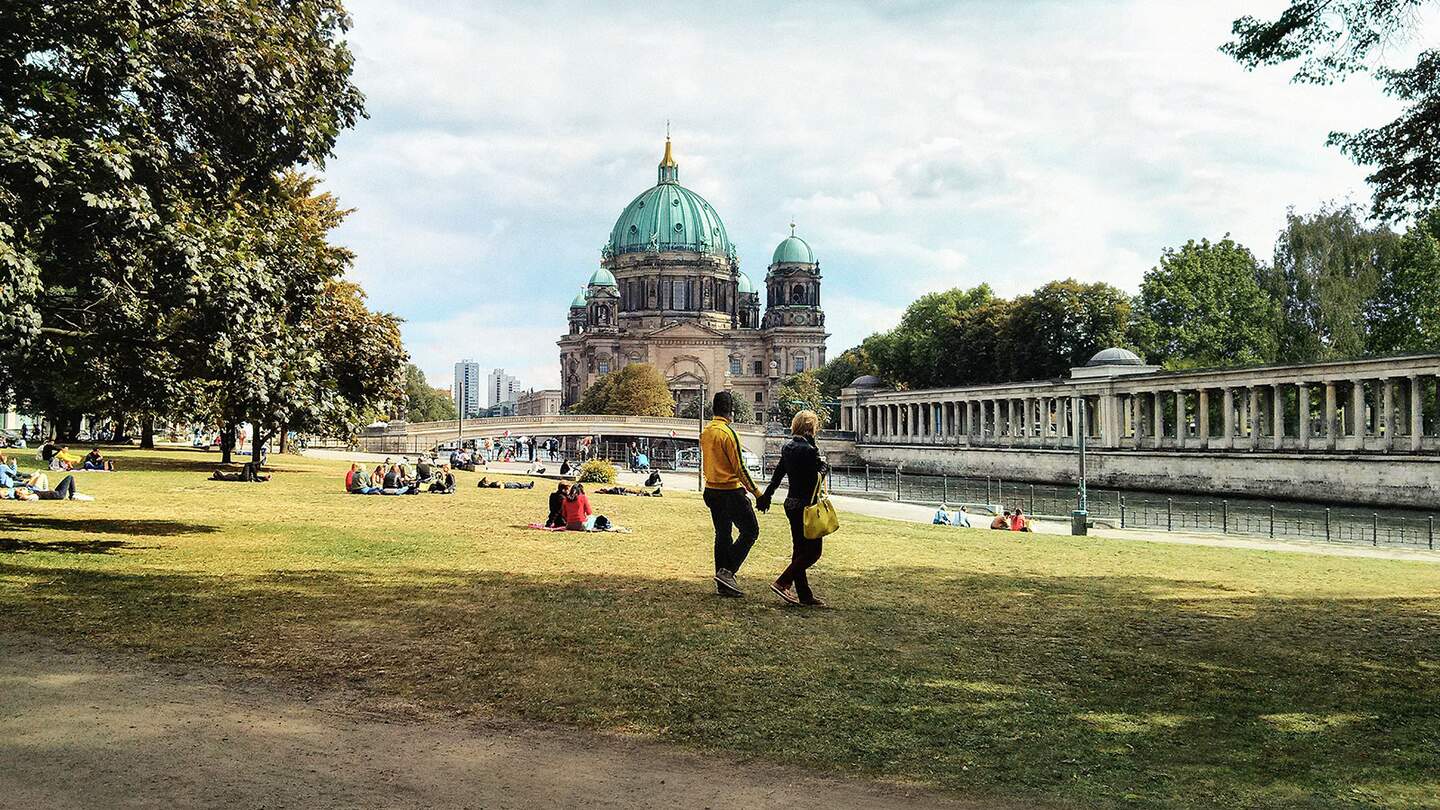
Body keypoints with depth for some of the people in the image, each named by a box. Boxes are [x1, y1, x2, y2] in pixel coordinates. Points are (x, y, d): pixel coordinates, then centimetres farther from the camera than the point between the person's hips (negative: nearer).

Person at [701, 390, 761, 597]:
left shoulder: (705, 432, 9)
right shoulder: (727, 432, -16)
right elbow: (739, 467, -17)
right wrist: (756, 492, -12)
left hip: (712, 491, 8)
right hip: (731, 491, -8)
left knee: (722, 535, 12)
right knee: (750, 530, 2)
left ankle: (723, 584, 13)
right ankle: (727, 572, -6)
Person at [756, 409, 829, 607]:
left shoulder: (787, 447, 7)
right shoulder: (808, 450, -19)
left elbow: (777, 474, 14)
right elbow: (823, 468, -7)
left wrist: (766, 496, 20)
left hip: (791, 504, 9)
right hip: (805, 506, -9)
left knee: (799, 551, 12)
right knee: (813, 551, -1)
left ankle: (804, 595, 17)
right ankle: (782, 582, -6)